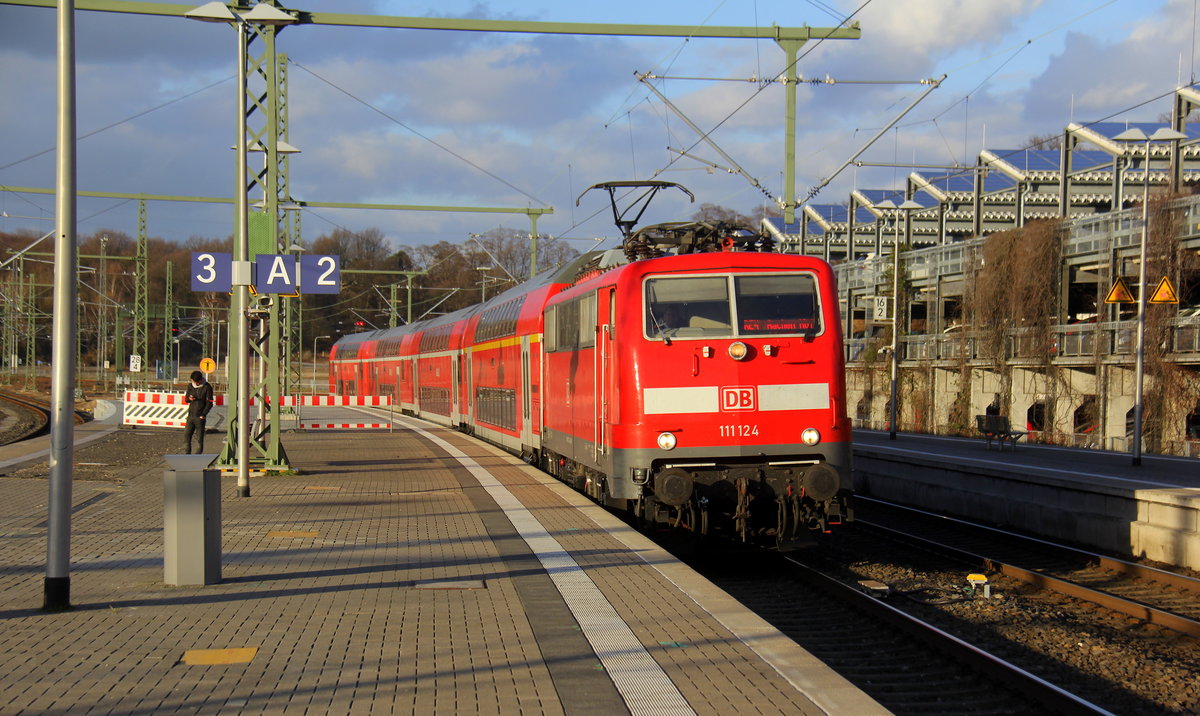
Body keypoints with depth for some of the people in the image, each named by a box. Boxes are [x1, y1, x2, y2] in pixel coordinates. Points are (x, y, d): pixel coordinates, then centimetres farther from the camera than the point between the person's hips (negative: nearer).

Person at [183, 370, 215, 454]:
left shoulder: (207, 387, -6)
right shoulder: (190, 386, 8)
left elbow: (209, 403, -7)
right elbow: (186, 399, 16)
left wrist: (203, 414, -14)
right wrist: (189, 398, -9)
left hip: (200, 417, -5)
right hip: (191, 415, 5)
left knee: (200, 438, -2)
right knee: (186, 435, 2)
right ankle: (187, 453, 10)